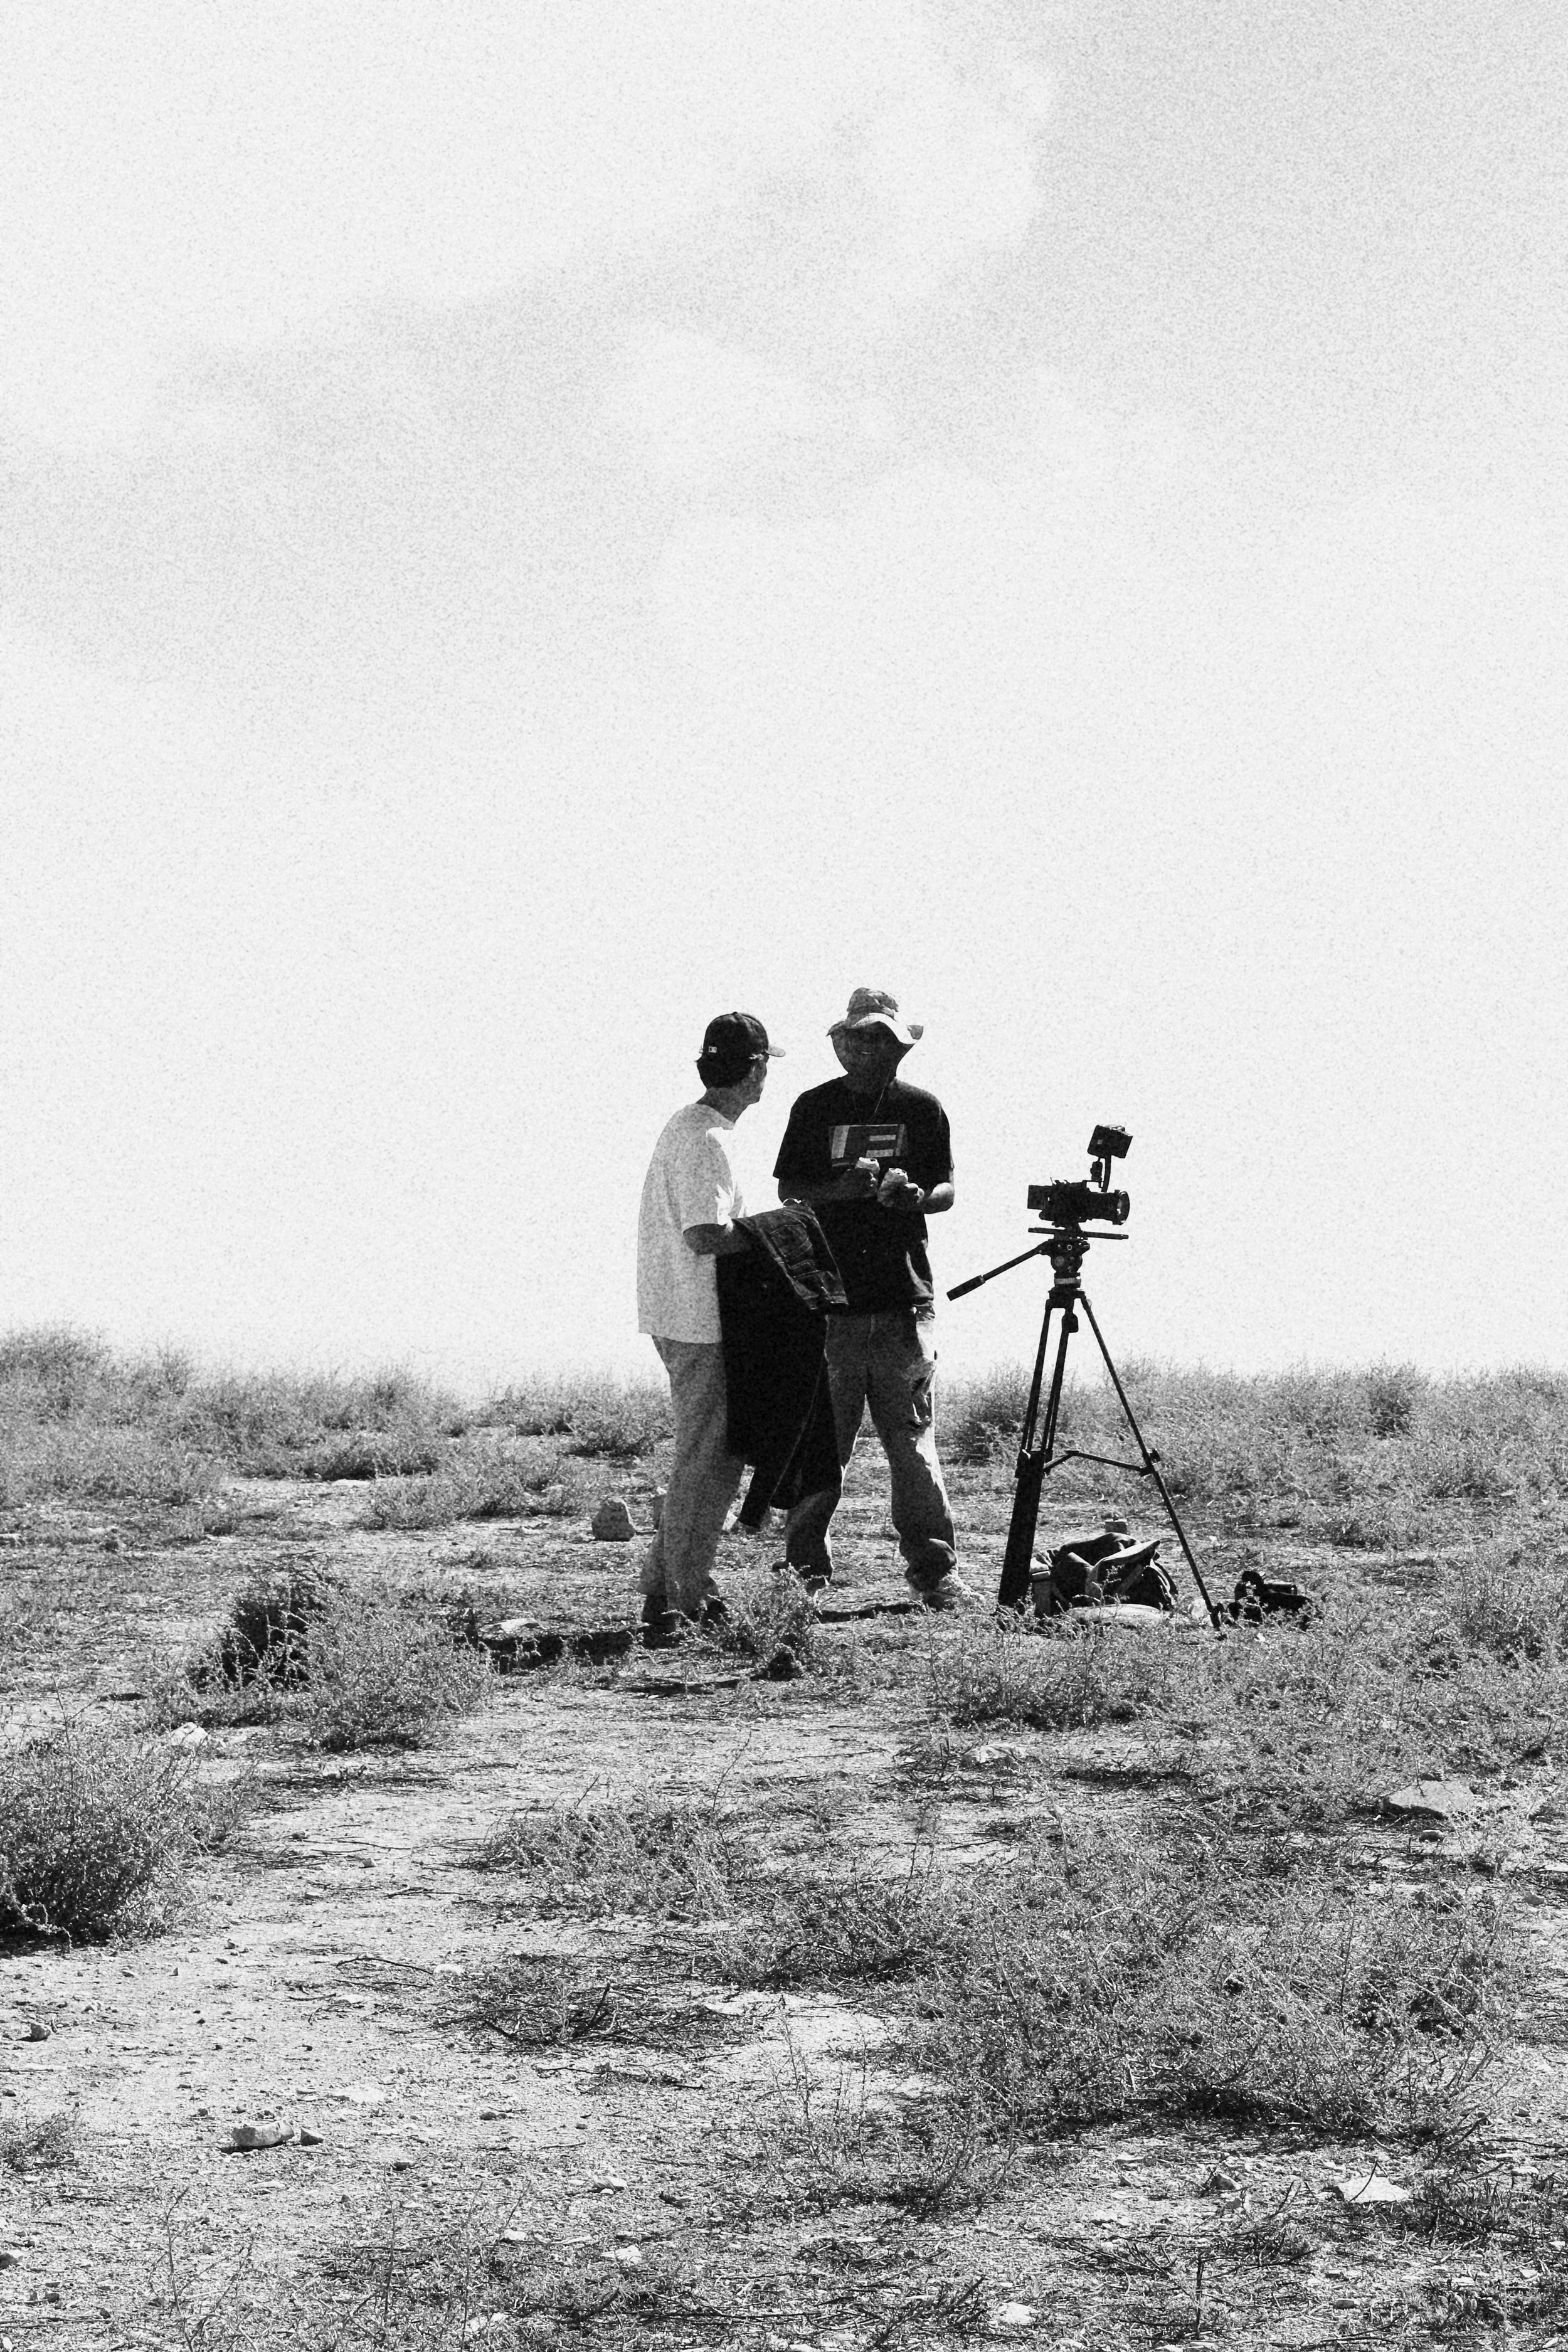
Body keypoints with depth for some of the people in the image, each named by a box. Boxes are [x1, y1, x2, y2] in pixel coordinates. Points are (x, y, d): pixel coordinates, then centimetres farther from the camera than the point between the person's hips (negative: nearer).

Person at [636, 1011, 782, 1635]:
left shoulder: (688, 1125, 13)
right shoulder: (707, 1141, -18)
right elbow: (706, 1237, -25)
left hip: (679, 1318, 10)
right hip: (700, 1324, -10)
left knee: (716, 1456, 16)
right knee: (705, 1462, -4)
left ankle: (667, 1587, 21)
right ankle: (682, 1603, 1)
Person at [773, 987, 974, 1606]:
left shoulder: (922, 1109, 9)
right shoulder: (815, 1107, 6)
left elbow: (947, 1190, 12)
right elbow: (787, 1190, 7)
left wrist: (916, 1197, -10)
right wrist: (840, 1188, -12)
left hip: (904, 1300, 1)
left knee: (913, 1439, 1)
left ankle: (934, 1568, 6)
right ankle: (807, 1567, 13)